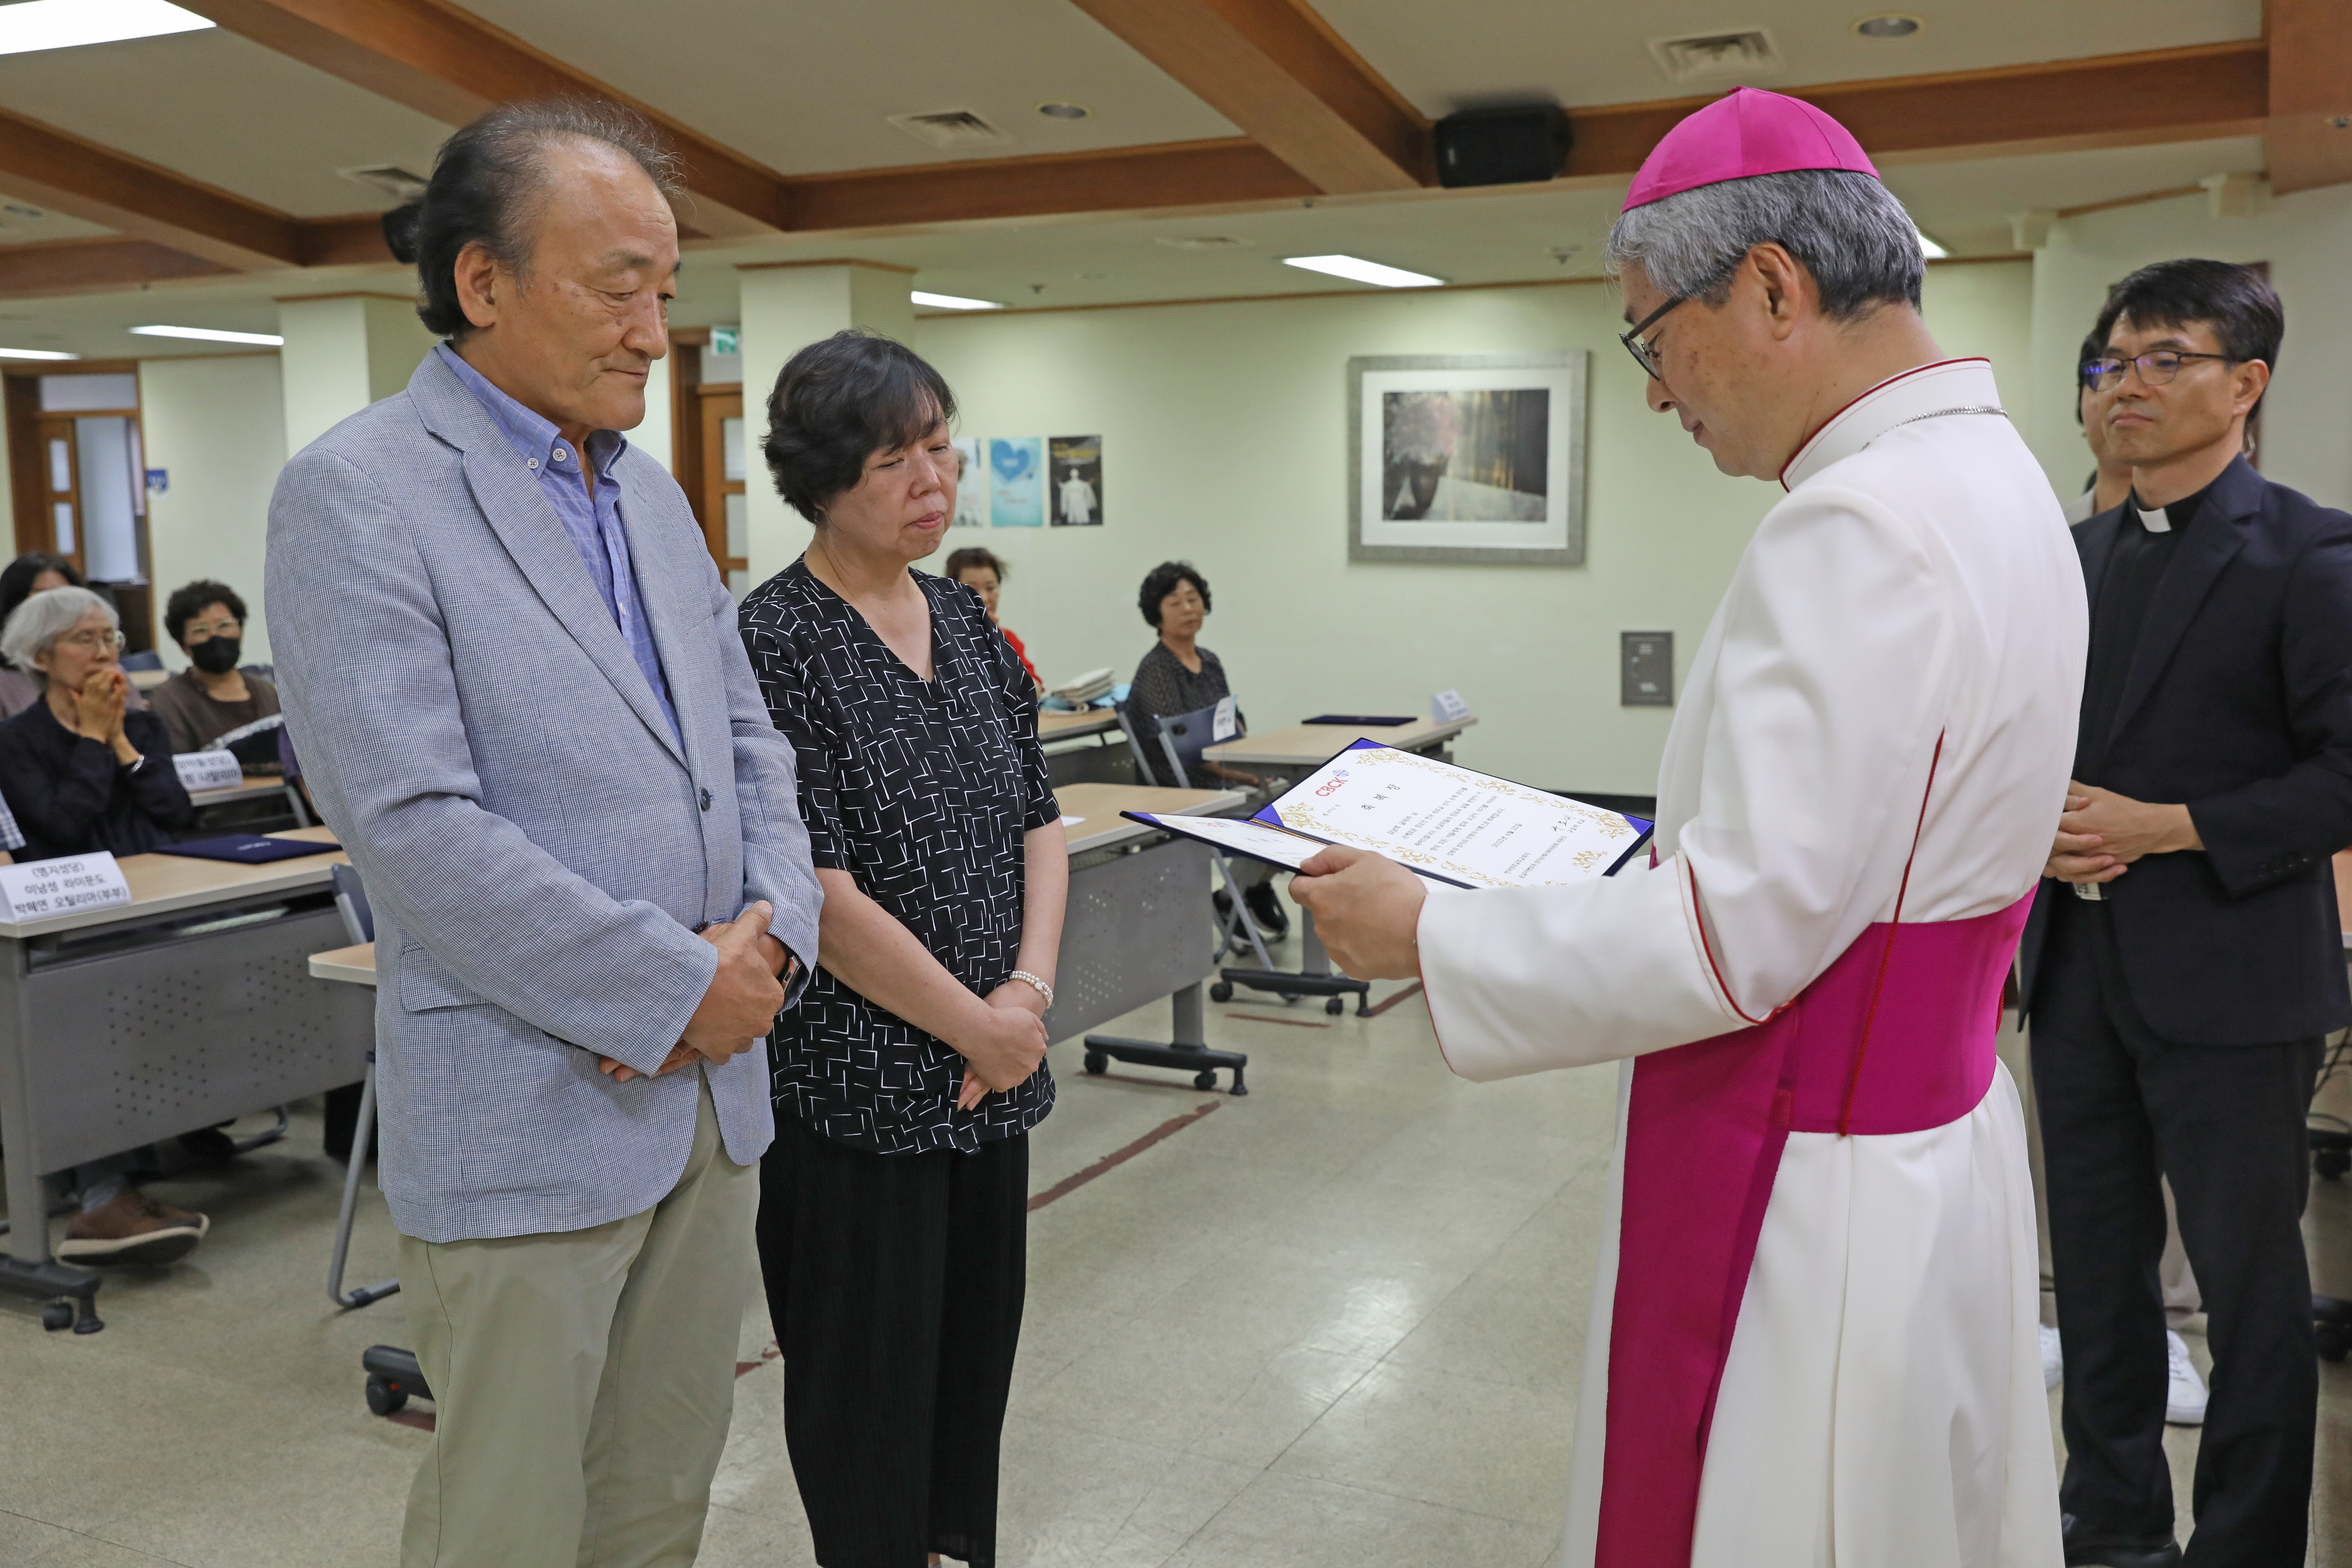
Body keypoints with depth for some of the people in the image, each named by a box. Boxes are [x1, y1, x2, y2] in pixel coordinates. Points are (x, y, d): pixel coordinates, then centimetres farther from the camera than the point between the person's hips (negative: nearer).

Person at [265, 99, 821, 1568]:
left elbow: (749, 743, 14)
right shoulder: (357, 494, -11)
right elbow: (415, 829, -19)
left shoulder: (652, 493, 12)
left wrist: (768, 929, -5)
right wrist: (682, 990, -16)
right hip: (531, 1119, -6)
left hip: (710, 1092, 7)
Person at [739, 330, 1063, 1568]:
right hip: (858, 1084, -7)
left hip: (988, 1080, 7)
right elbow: (818, 892, -19)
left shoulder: (963, 620, 8)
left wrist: (1030, 991, -4)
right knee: (871, 1362, 8)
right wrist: (980, 1025, -13)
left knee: (976, 1335, 17)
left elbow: (1038, 818, 11)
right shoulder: (776, 641, -14)